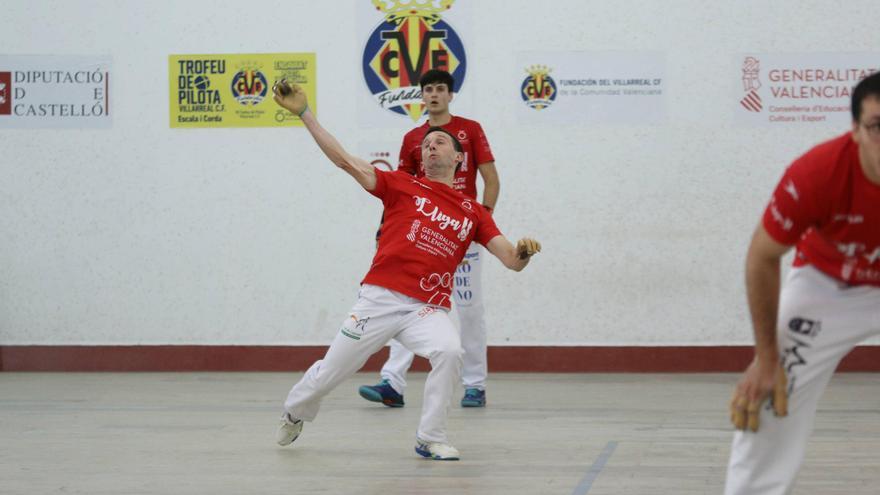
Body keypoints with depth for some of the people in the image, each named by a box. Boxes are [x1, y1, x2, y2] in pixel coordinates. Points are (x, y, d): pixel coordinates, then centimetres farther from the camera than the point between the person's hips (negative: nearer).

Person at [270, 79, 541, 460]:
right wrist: (304, 113, -6)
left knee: (450, 351, -30)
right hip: (379, 298, -1)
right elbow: (346, 161, 0)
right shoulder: (402, 185, 7)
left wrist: (524, 251, -16)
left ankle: (430, 439, -13)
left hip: (428, 308, 1)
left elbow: (512, 261, 9)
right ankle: (294, 412, 41)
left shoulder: (474, 213, 13)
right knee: (330, 373, 7)